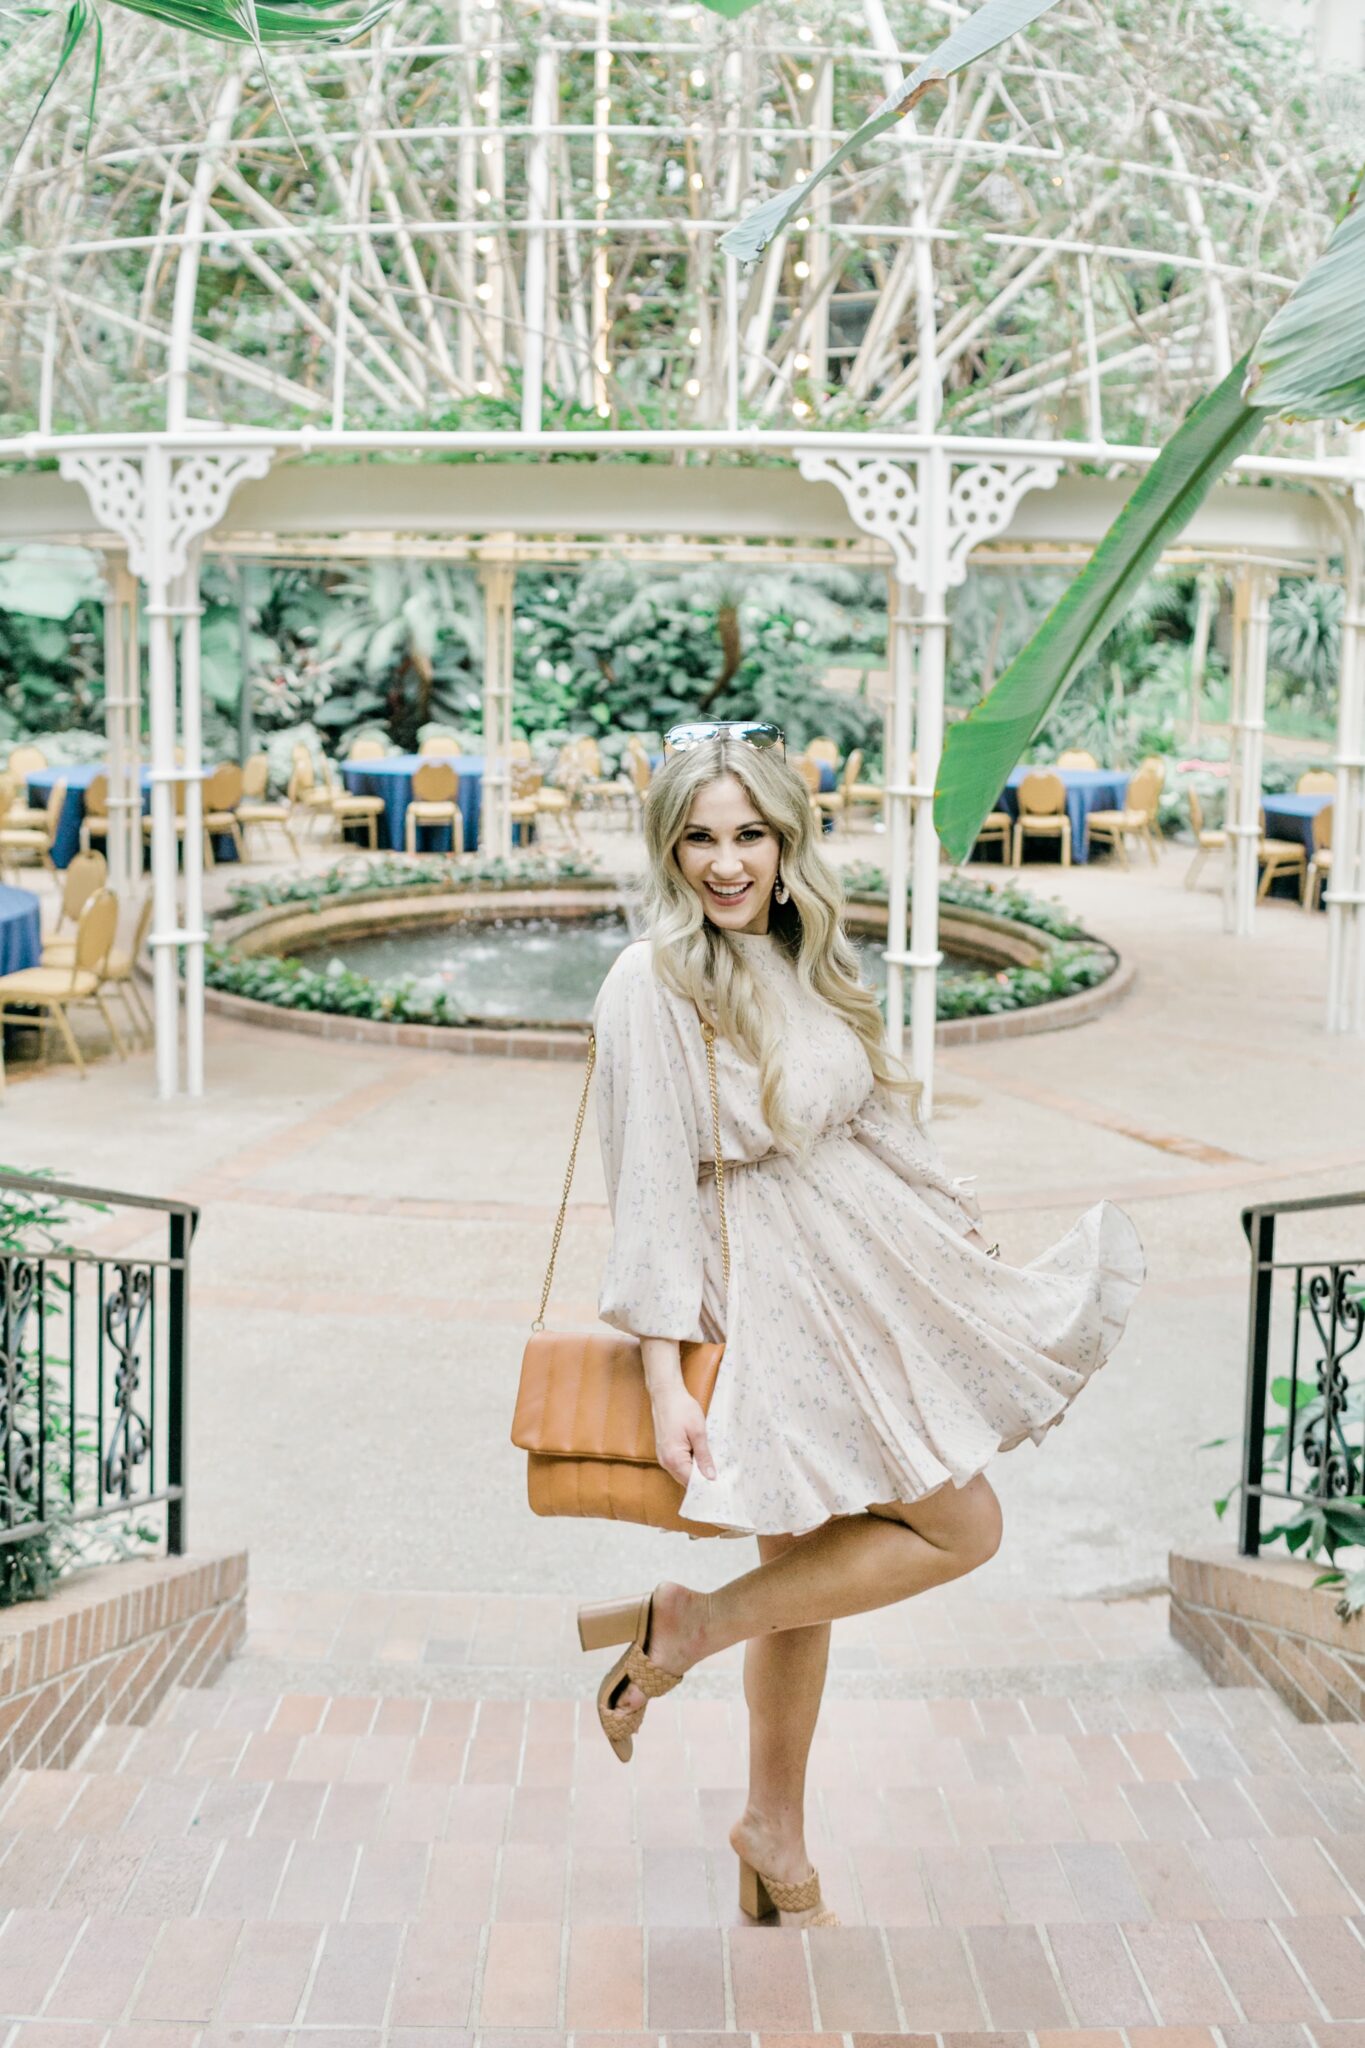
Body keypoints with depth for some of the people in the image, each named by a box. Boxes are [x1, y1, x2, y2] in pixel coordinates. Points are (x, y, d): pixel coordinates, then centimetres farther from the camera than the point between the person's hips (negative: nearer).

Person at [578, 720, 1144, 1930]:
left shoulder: (806, 954, 6)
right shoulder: (651, 983, -16)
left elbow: (875, 1118, 16)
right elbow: (650, 1186, -18)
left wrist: (960, 1228, 18)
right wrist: (666, 1382, -20)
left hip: (867, 1271, 7)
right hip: (780, 1294, -7)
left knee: (812, 1568, 14)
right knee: (960, 1529, -5)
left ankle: (777, 1844, 29)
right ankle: (686, 1626, 4)